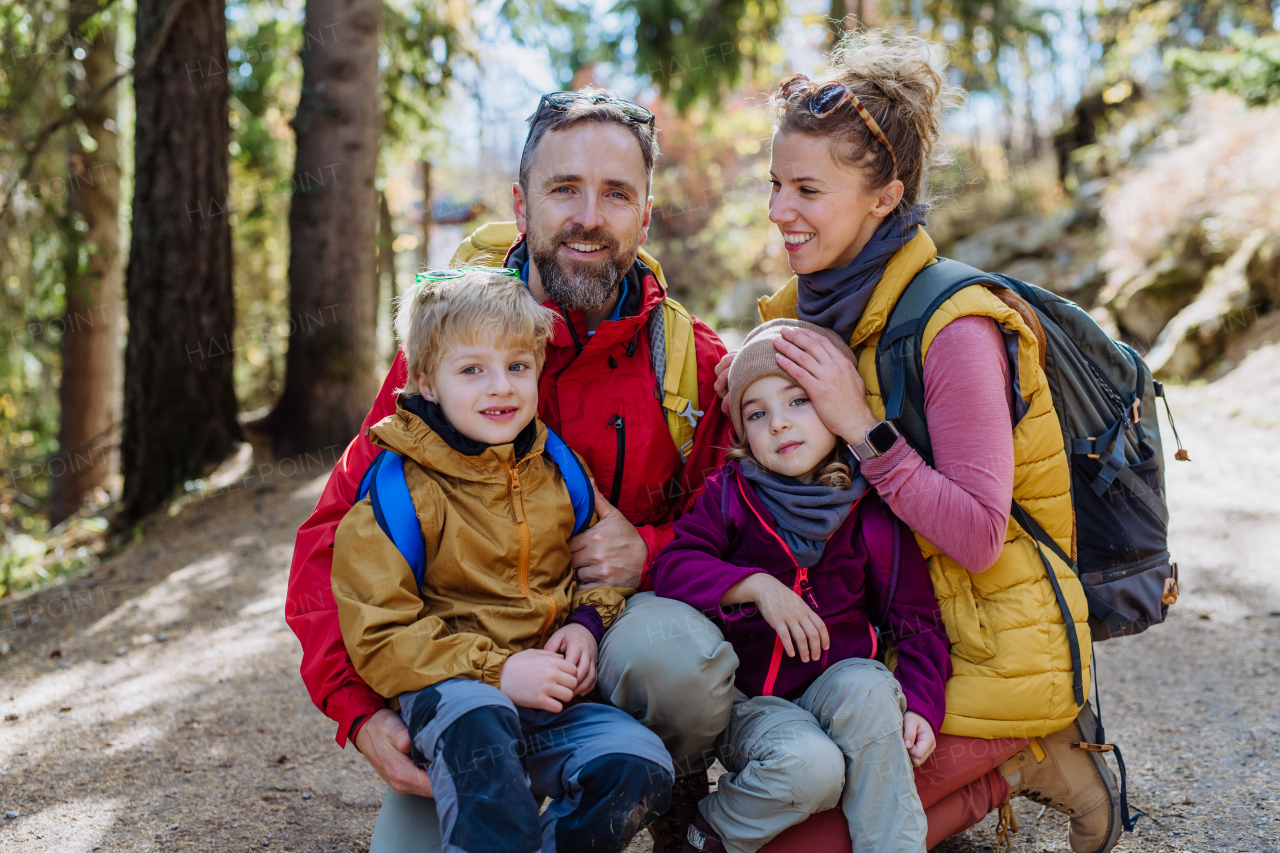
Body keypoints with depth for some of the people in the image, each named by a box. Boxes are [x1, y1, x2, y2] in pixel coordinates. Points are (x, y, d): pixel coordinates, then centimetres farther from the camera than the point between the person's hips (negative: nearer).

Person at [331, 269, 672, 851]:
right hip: (448, 692, -4)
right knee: (478, 719, -39)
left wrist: (587, 624, 1)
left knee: (640, 768, -22)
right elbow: (379, 635, -9)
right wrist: (496, 670, -19)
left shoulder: (558, 471, 10)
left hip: (552, 690, 5)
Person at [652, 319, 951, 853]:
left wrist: (921, 704, -13)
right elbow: (673, 565, -11)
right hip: (750, 699, -1)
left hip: (835, 685, 2)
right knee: (811, 767, -31)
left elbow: (915, 619, 2)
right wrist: (757, 585, -24)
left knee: (867, 685, -32)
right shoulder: (731, 494, -1)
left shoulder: (873, 513, -1)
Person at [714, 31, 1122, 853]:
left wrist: (863, 428, -27)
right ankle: (1020, 750, 14)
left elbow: (978, 536, -23)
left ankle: (1022, 764, 3)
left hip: (991, 653, -8)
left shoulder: (955, 329, -21)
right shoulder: (822, 302, 3)